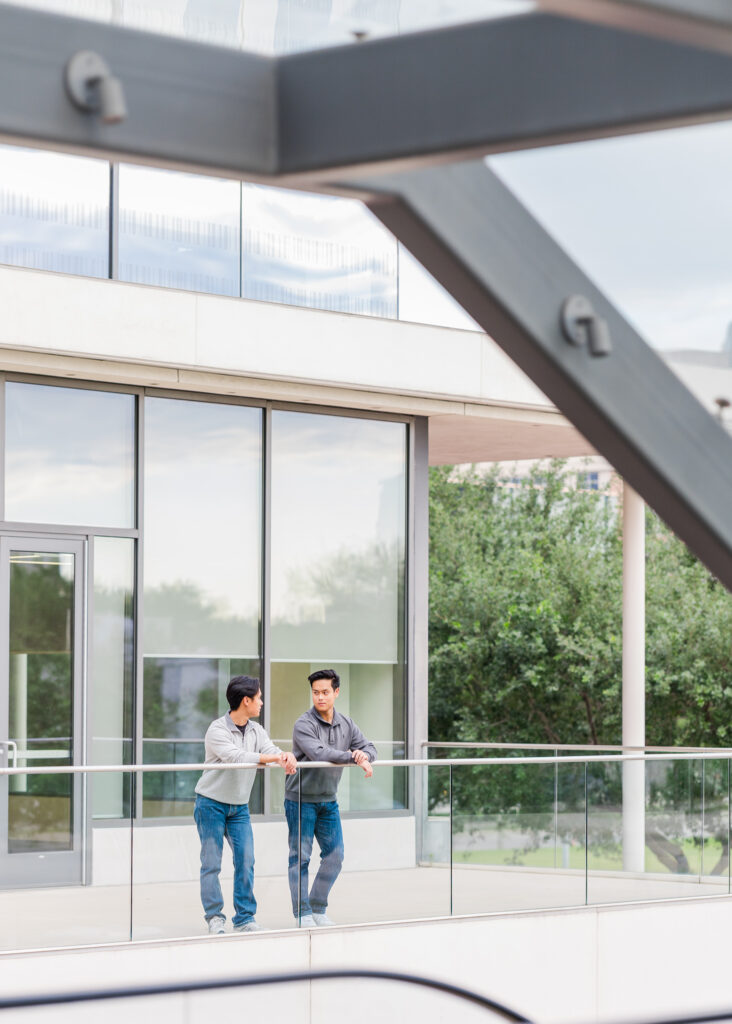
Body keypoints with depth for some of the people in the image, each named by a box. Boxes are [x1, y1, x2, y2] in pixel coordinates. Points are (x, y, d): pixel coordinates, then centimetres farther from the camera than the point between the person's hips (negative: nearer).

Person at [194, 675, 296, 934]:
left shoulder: (256, 731, 5)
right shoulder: (217, 730, -17)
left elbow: (271, 750, -8)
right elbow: (235, 756, -30)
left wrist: (286, 756, -32)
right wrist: (273, 757, -33)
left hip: (239, 806, 6)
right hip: (212, 803, -6)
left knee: (246, 861, 0)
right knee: (211, 863, -2)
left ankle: (245, 917, 7)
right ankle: (215, 918, 6)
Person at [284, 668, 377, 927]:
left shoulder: (346, 724, 5)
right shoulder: (304, 725, -15)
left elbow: (369, 748, 6)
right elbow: (318, 753, -29)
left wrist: (364, 755, -19)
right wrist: (353, 757, -31)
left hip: (328, 801, 6)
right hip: (301, 798, -6)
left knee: (334, 856, 6)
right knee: (300, 856, -2)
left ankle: (319, 909, 17)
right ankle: (302, 913, 4)